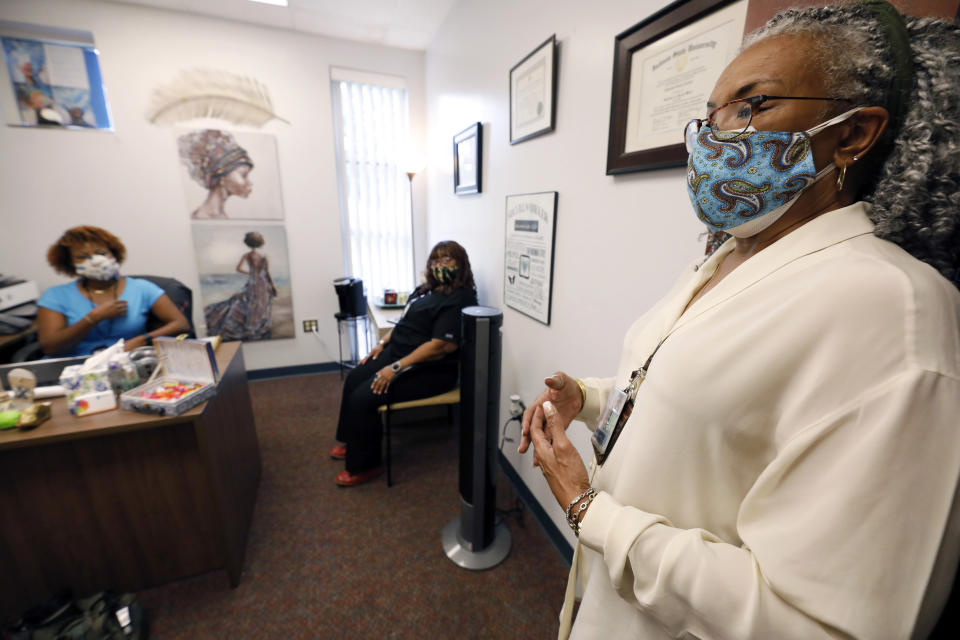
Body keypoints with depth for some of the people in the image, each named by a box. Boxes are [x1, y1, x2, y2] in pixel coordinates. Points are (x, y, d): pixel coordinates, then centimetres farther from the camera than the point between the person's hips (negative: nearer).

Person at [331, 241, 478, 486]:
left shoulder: (459, 300, -22)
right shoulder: (428, 288, 10)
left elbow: (441, 345, -29)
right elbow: (406, 321, 20)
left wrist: (396, 367, -27)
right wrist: (383, 342, 9)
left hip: (428, 370, -10)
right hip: (397, 351, 10)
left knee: (363, 399, -16)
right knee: (354, 378, 15)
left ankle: (364, 465, 7)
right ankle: (351, 442, 33)